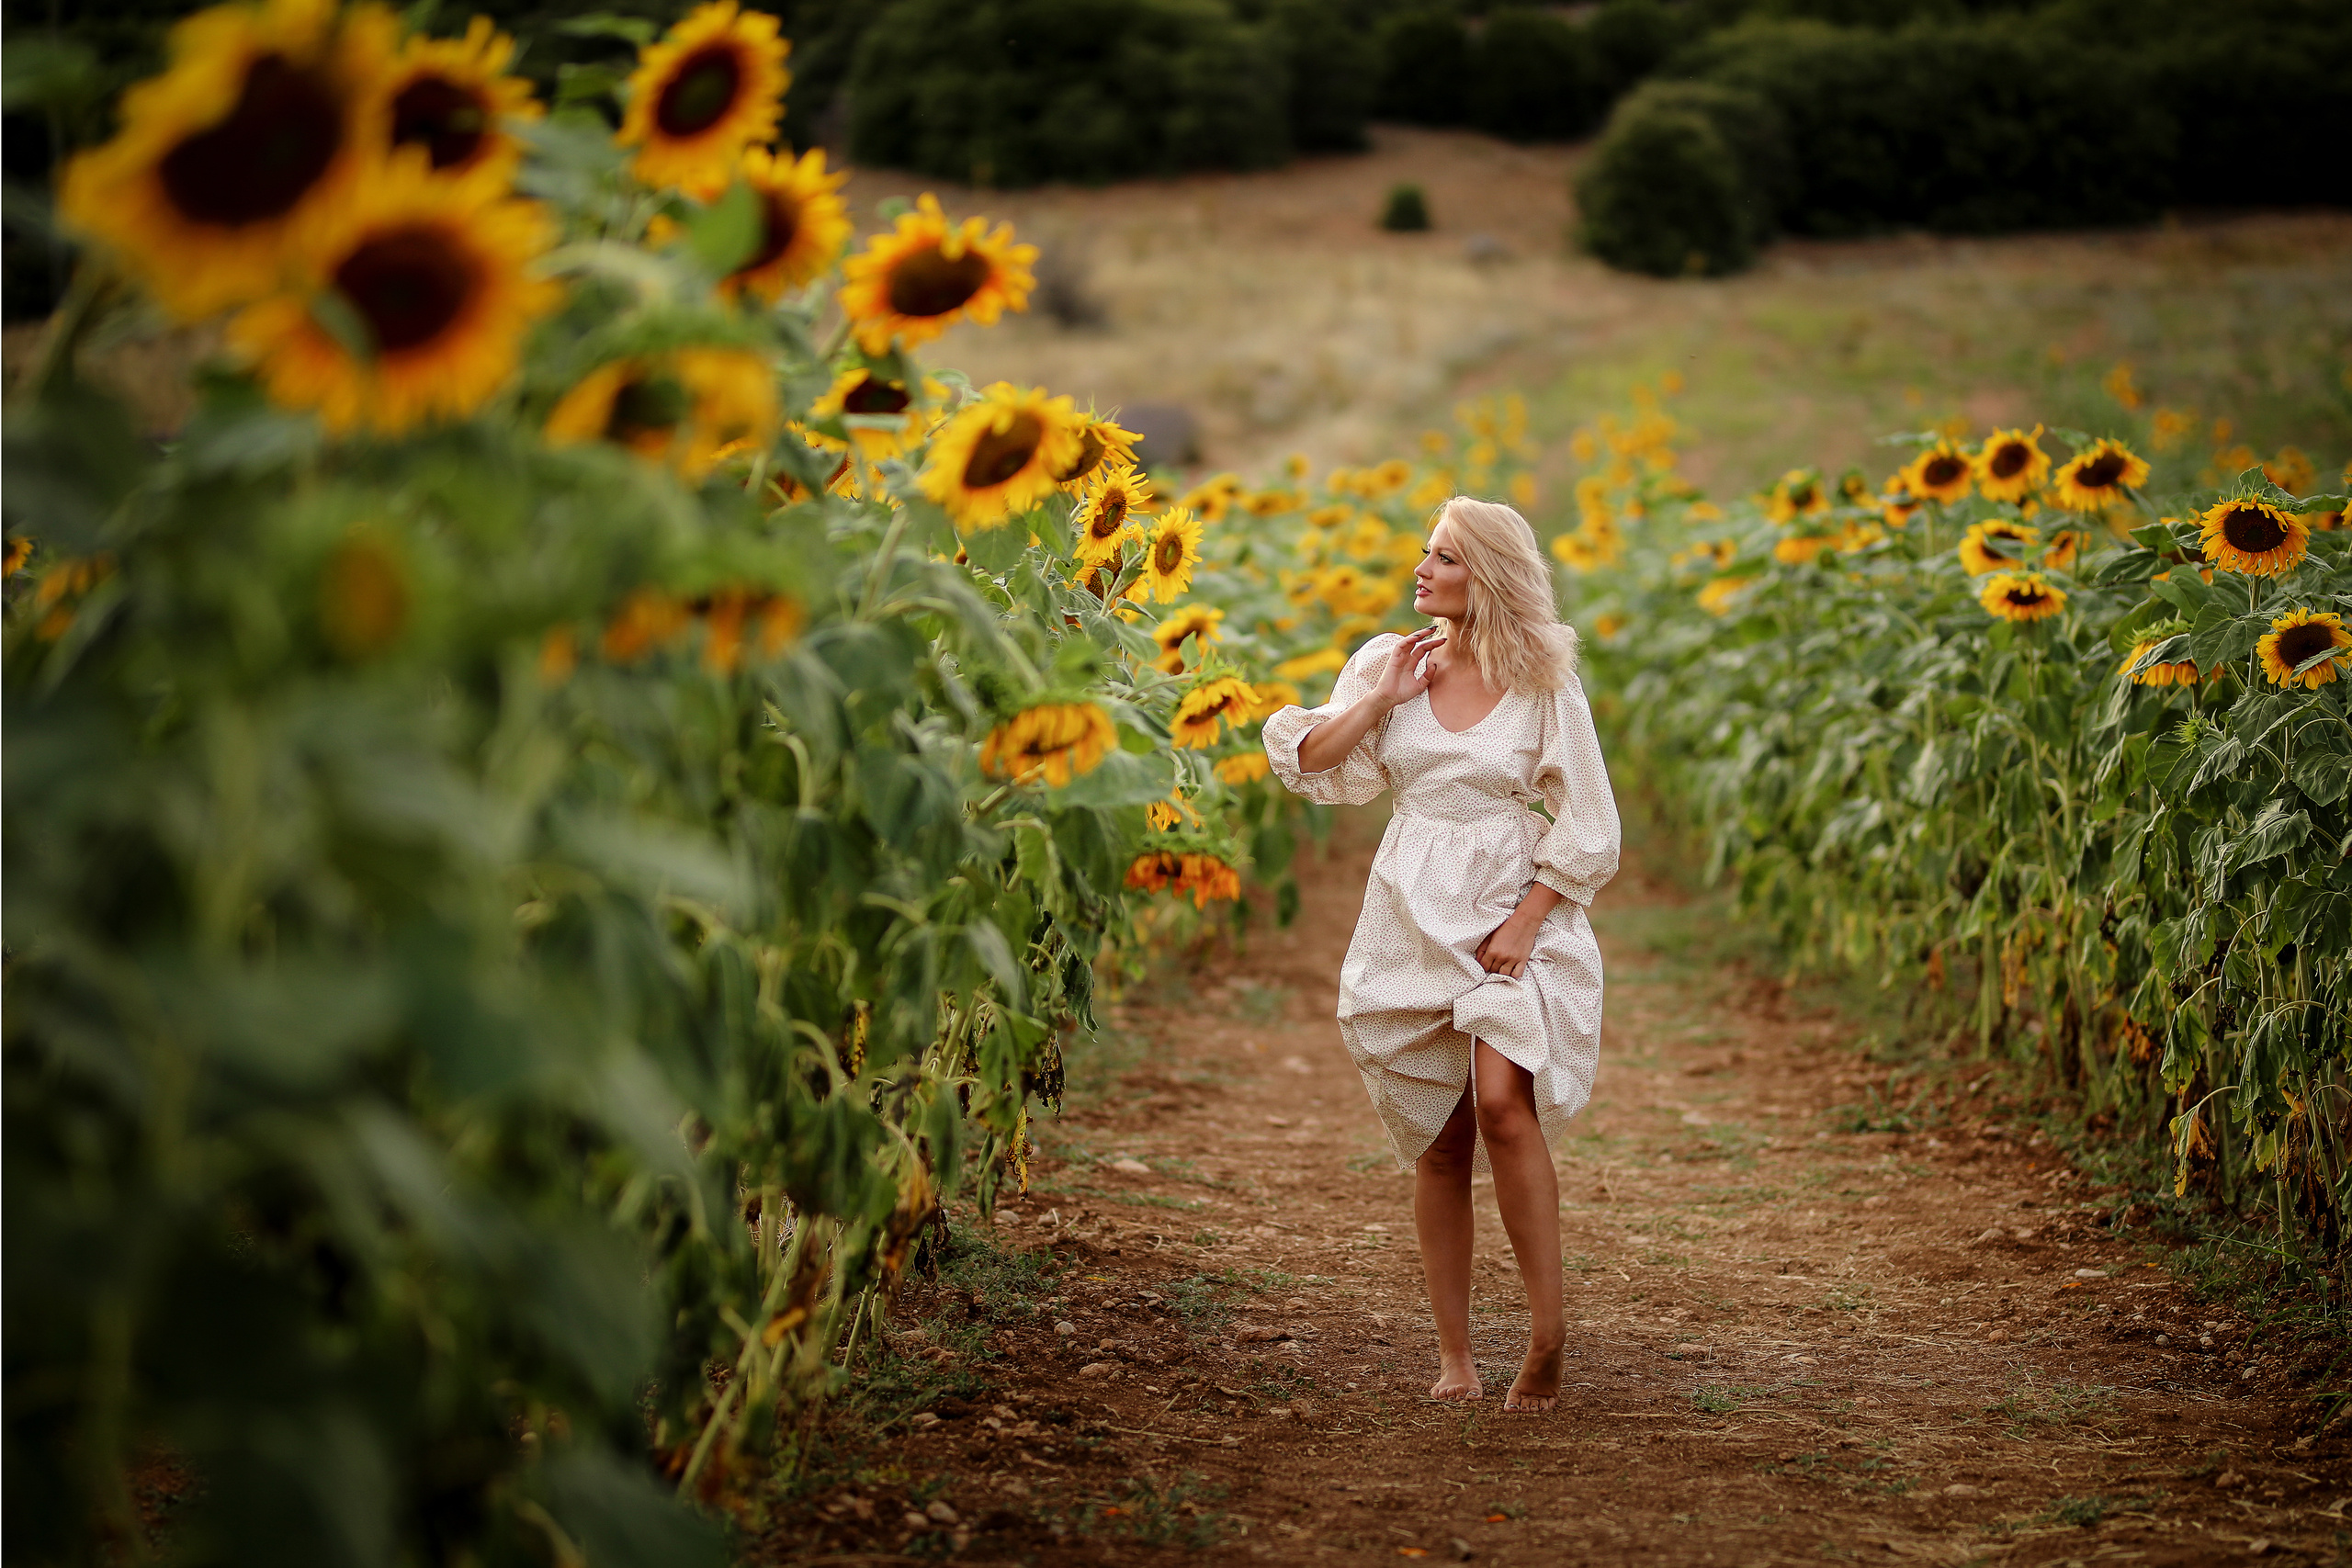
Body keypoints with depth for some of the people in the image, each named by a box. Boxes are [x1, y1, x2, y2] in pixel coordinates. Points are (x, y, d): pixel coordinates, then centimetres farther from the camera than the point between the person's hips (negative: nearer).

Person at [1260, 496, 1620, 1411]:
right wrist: (1382, 697, -7)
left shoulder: (1545, 684, -2)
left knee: (1503, 1104, -22)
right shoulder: (1391, 662, 6)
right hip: (1412, 914, 3)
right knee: (1439, 1141, 4)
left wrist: (1523, 925, -10)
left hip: (1514, 913, -3)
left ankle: (1548, 1333, -15)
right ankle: (1454, 1354, 11)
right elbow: (1303, 762, 2)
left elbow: (1587, 827, -1)